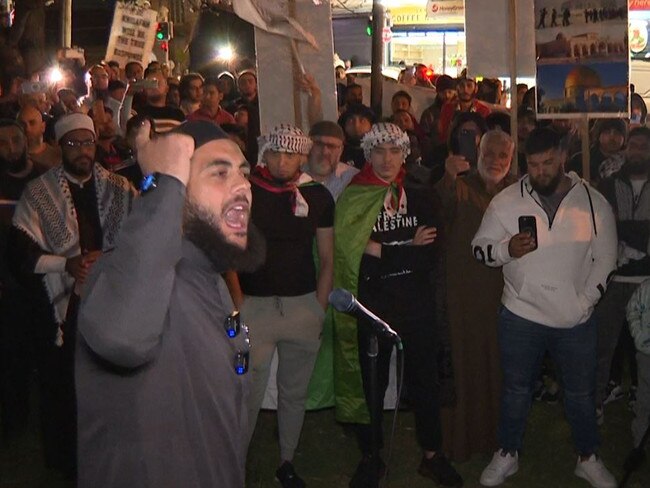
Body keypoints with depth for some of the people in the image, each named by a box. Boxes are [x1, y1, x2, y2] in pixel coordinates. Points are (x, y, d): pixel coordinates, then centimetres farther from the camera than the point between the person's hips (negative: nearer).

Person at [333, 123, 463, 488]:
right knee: (371, 383, 10)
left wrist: (382, 251, -13)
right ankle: (371, 458, 28)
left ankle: (432, 455, 29)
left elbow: (433, 257, -4)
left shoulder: (422, 198, 3)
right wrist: (409, 250, -12)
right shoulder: (352, 200, -3)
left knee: (425, 381, 12)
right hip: (371, 305, -2)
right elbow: (351, 256, -14)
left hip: (417, 306, 2)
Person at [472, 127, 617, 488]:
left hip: (576, 319, 1)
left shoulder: (593, 202, -3)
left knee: (581, 392, 16)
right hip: (521, 315, 0)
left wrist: (585, 301, -8)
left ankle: (588, 458, 37)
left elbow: (605, 258, 2)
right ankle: (507, 455, 34)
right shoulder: (506, 201, -5)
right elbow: (479, 247, -2)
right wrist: (507, 249, -23)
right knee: (516, 389, 15)